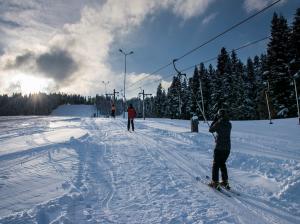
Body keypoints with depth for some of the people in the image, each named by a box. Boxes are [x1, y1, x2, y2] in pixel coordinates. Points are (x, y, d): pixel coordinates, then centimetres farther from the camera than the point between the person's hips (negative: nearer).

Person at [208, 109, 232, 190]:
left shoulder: (218, 123, -14)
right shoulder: (229, 124, 4)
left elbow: (211, 130, -1)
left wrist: (214, 120, 3)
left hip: (219, 147, -6)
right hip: (227, 147, 6)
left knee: (216, 164, 5)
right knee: (222, 164, 20)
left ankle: (215, 182, 6)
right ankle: (225, 181, 24)